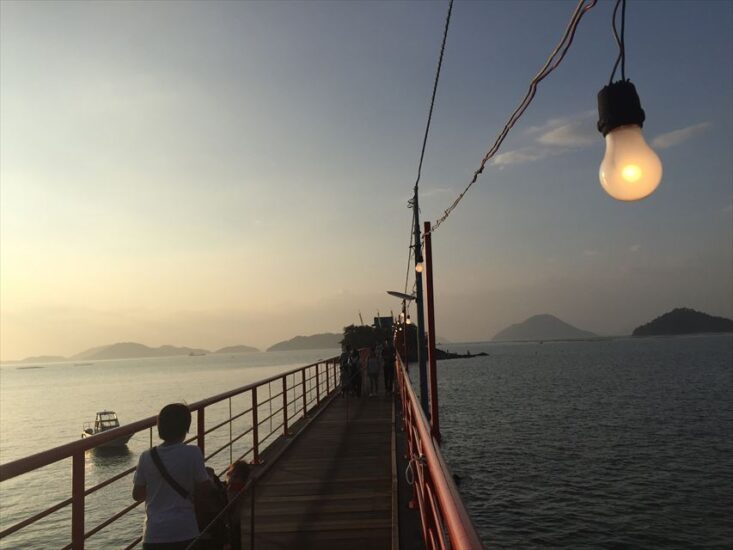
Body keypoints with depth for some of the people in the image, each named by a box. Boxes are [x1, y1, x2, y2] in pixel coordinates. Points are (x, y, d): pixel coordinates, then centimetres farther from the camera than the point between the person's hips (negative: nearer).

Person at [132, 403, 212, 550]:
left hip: (153, 534, 3)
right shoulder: (193, 453, -11)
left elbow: (137, 495, 7)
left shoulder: (147, 457, -2)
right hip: (185, 532, -2)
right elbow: (206, 489, -6)